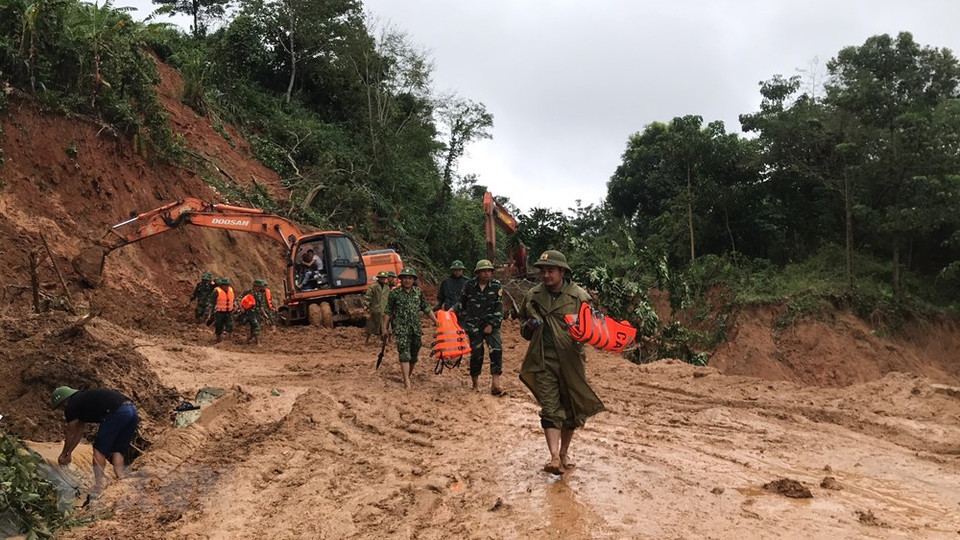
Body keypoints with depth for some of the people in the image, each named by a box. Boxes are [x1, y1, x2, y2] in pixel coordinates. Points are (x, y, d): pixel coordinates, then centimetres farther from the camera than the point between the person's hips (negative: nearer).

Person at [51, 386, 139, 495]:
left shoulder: (71, 406, 9)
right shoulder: (83, 399, 34)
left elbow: (70, 435, 19)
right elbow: (79, 431, 41)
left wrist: (64, 454, 35)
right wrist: (69, 453, 46)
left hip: (117, 413, -8)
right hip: (132, 409, 8)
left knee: (99, 450, 4)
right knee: (116, 451, 17)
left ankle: (98, 490, -1)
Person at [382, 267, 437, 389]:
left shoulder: (418, 292, 8)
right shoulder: (395, 293, 1)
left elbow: (427, 309, 13)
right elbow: (388, 312, 5)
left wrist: (437, 322, 7)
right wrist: (384, 328, 2)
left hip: (416, 329, 4)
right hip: (401, 329, -4)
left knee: (414, 356, 9)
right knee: (404, 354, -13)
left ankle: (408, 376, 27)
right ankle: (407, 382, -18)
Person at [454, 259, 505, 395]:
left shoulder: (496, 286, -1)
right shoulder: (469, 286, 0)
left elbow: (499, 308, -2)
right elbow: (462, 304, 15)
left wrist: (492, 324, -8)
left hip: (490, 324, 0)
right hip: (473, 326, 0)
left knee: (496, 349, -17)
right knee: (476, 354, 3)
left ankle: (495, 383, -18)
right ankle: (475, 384, 21)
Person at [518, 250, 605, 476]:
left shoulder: (579, 296, -4)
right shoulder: (533, 296, 6)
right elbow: (523, 326, 19)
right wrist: (529, 326, -4)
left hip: (571, 360, -1)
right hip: (544, 360, 1)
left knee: (571, 410, 11)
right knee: (550, 409, -7)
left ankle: (564, 452, 29)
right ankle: (554, 457, -11)